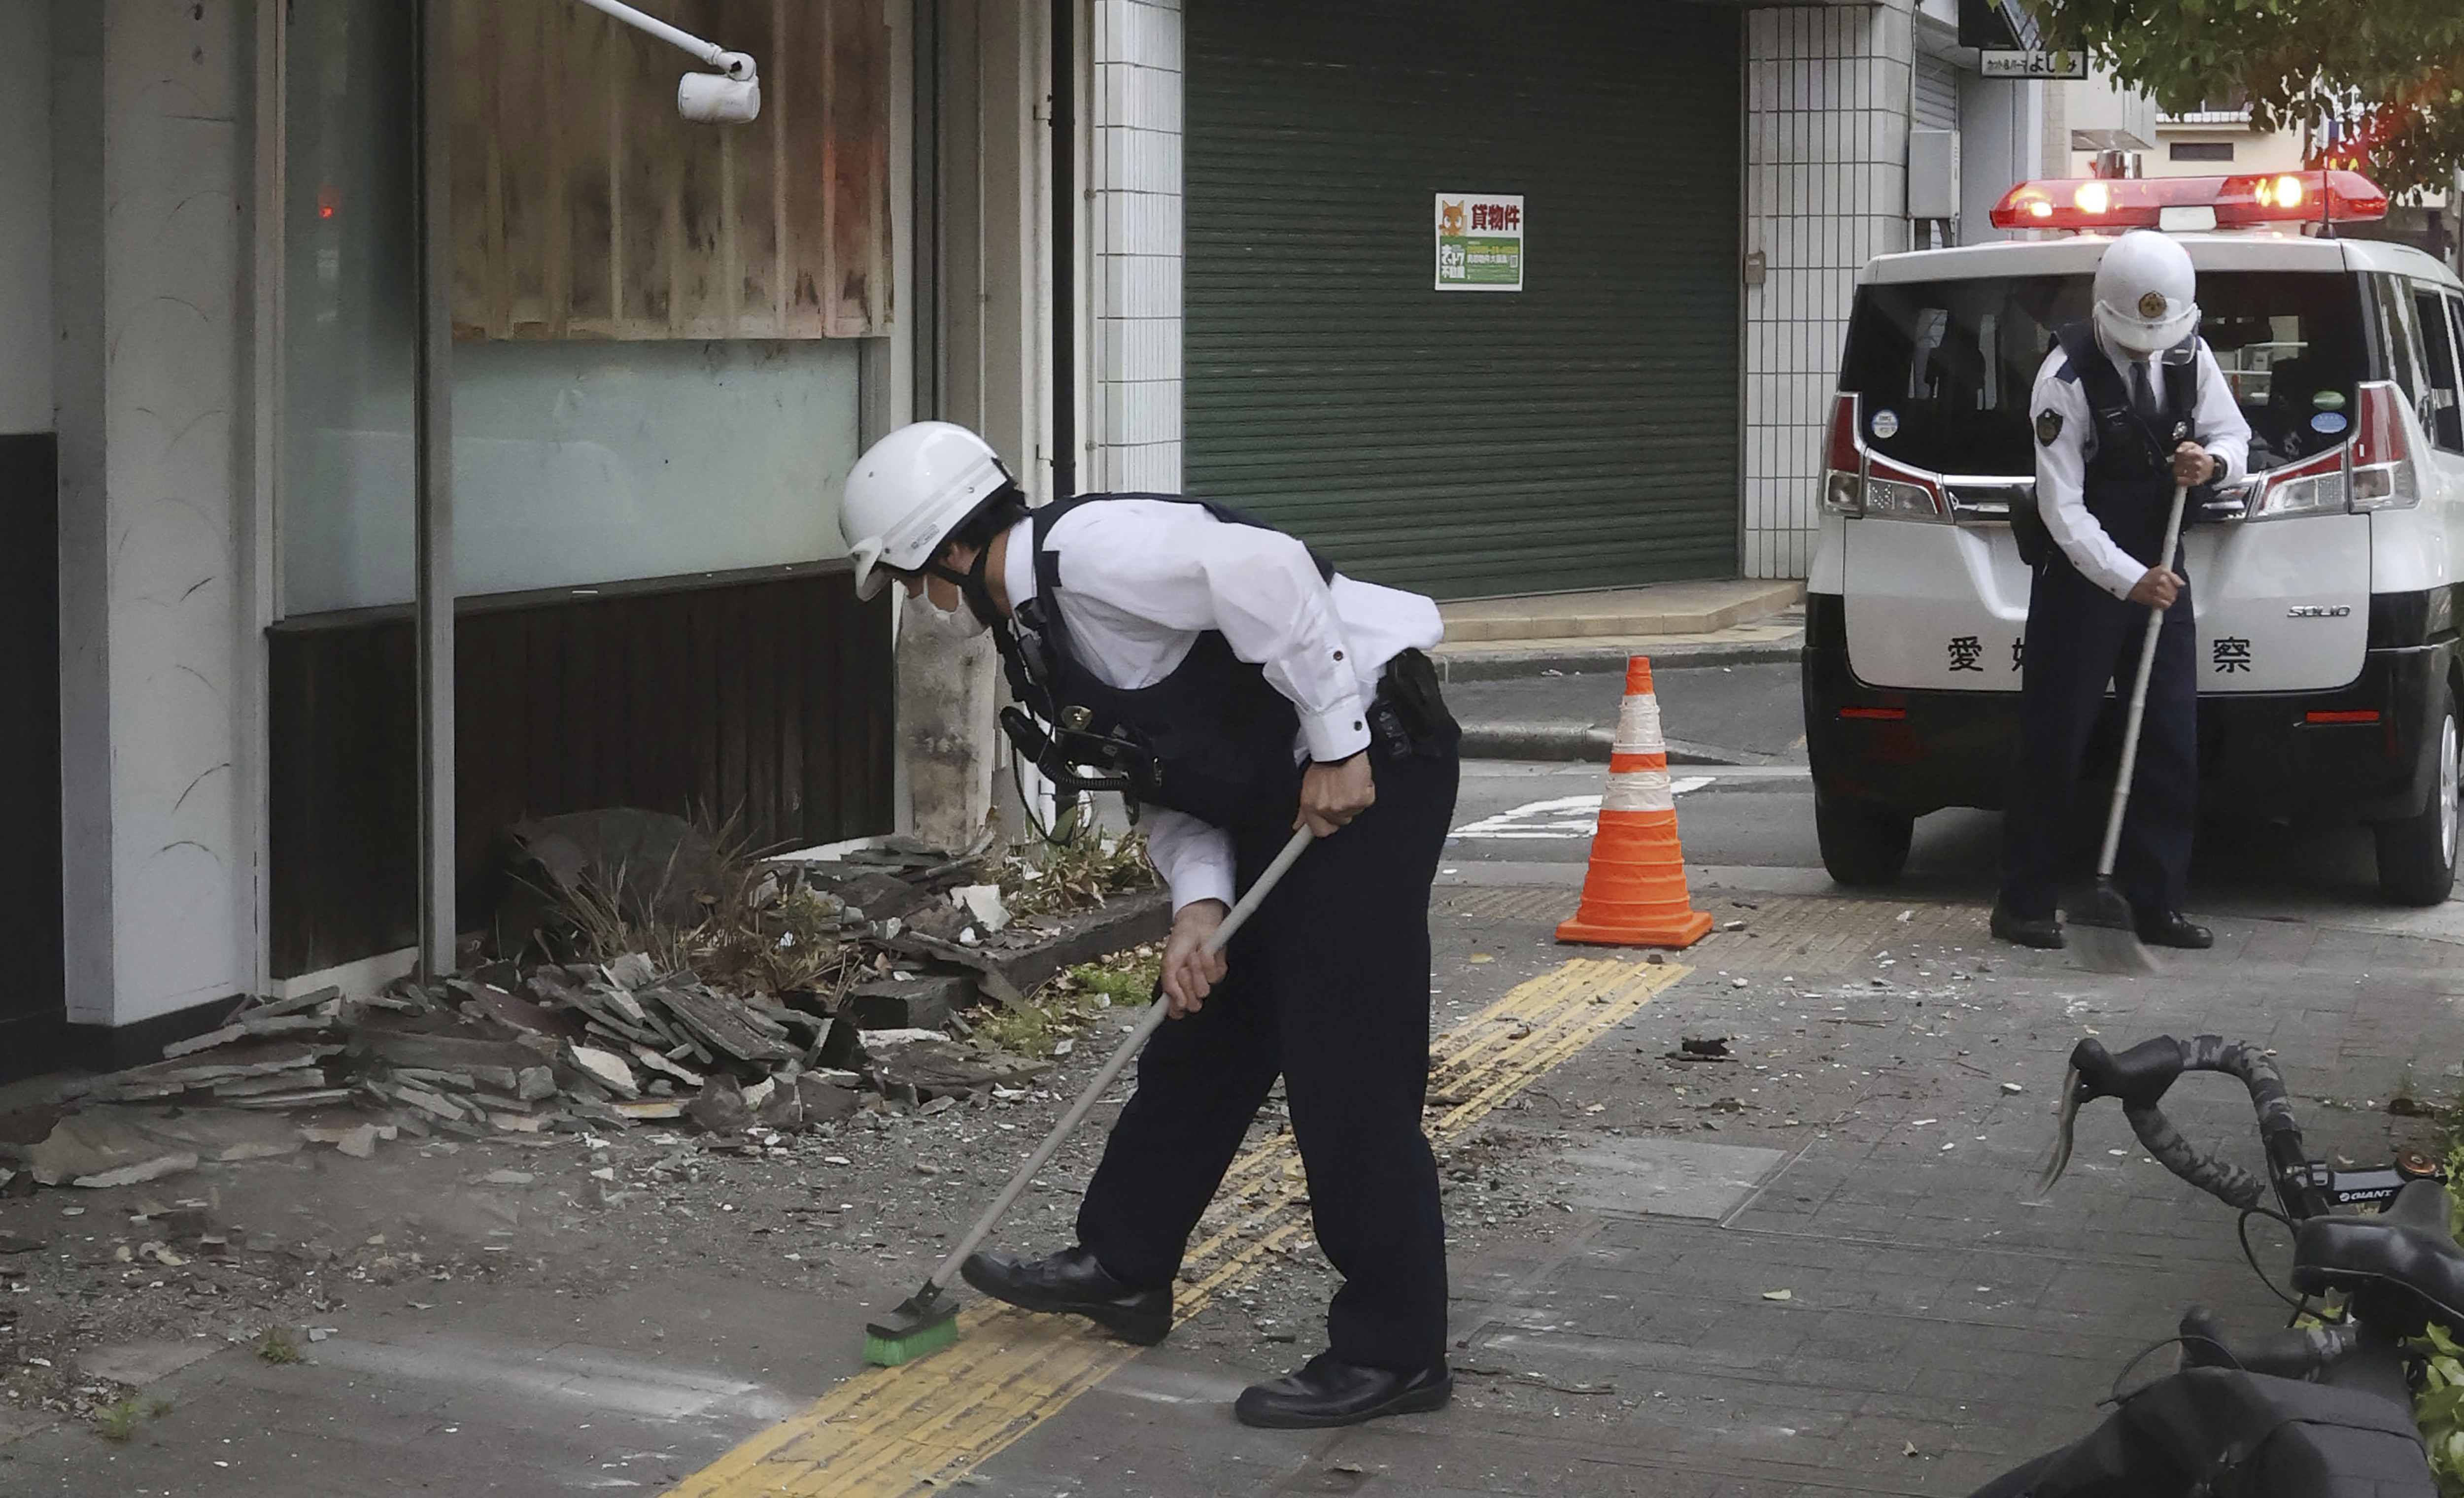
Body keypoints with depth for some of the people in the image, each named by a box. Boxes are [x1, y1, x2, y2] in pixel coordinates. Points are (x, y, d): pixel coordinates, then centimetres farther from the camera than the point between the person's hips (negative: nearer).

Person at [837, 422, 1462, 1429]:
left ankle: (1393, 1352, 1)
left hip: (1364, 769, -11)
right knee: (1202, 1030, 19)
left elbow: (1263, 573, -29)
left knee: (1345, 1066, -7)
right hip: (1274, 798, 11)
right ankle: (1121, 1268, 34)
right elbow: (1168, 779, 14)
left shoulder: (1087, 551, -18)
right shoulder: (1035, 621, 15)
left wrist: (1338, 744, -24)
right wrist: (1197, 905, -2)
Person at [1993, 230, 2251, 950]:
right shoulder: (2067, 377, -18)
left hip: (2159, 572, 5)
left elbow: (2235, 439, 9)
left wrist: (2212, 463, -15)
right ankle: (2023, 905, 7)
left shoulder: (2190, 355, -2)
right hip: (2082, 573, -5)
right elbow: (2062, 507, -20)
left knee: (2171, 747, 4)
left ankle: (2156, 906, 12)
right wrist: (2128, 580, -26)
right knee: (2055, 742, -2)